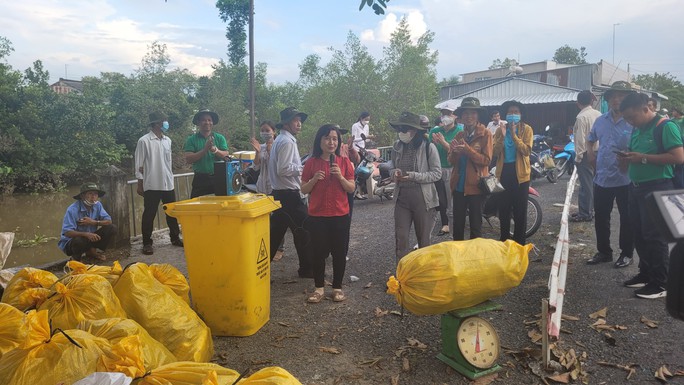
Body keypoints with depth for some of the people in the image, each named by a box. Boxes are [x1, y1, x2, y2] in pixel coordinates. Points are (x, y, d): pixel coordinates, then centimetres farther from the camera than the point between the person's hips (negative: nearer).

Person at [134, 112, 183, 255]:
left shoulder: (167, 140, 10)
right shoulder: (144, 141, -7)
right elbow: (139, 165, -6)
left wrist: (170, 178, 12)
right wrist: (140, 185, -6)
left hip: (168, 184, 5)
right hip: (151, 185, -5)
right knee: (149, 214, 2)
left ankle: (175, 238, 23)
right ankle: (147, 243, 10)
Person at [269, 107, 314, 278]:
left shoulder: (279, 140, 17)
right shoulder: (287, 141, -15)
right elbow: (283, 169, -23)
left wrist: (299, 167, 12)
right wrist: (302, 168, -12)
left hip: (279, 193, 10)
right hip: (289, 194, -10)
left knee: (276, 230, 14)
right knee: (303, 230, 0)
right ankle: (307, 268, 9)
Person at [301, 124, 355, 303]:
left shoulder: (344, 162, 1)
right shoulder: (311, 163, 1)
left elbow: (351, 188, 0)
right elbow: (304, 190, 2)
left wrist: (340, 176, -17)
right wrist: (314, 179, -16)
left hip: (340, 215, 0)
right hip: (317, 216, 0)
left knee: (339, 252, 7)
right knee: (318, 252, 6)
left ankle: (337, 288, 22)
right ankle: (319, 288, 21)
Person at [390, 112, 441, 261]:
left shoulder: (428, 147, -10)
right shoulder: (397, 147, 3)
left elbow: (437, 173, -9)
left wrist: (414, 176, -20)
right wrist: (394, 173, -9)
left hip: (423, 199, -3)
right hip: (401, 198, 3)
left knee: (424, 238, 12)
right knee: (400, 238, 3)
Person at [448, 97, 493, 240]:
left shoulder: (485, 134, -5)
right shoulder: (459, 135, 9)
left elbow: (486, 160, -12)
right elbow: (452, 161, 6)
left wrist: (467, 150, -22)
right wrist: (454, 152, -15)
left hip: (475, 185, -5)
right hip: (459, 185, 5)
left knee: (475, 224, 6)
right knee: (458, 223, 14)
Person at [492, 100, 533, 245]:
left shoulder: (526, 129, -2)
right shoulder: (500, 129, 5)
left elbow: (526, 150, -17)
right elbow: (495, 152, -7)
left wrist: (514, 135, -20)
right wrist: (502, 136, -19)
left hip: (520, 173, -2)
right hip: (504, 172, 3)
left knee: (520, 210, 3)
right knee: (504, 208, 10)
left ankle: (519, 242, 14)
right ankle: (504, 240, 23)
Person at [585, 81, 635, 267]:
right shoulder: (600, 121, 8)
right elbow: (590, 140, 24)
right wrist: (590, 155, 9)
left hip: (625, 180, -5)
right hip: (602, 178, 6)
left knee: (627, 219, 8)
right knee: (600, 218, 14)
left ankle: (626, 253, 23)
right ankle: (603, 251, 28)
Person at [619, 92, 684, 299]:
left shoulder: (665, 126, -11)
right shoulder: (637, 129, 12)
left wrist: (643, 158, -21)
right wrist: (628, 158, 3)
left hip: (657, 188, -8)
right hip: (636, 187, 8)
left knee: (655, 236, -4)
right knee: (639, 234, 13)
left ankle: (660, 284, 5)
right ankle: (646, 273, 27)